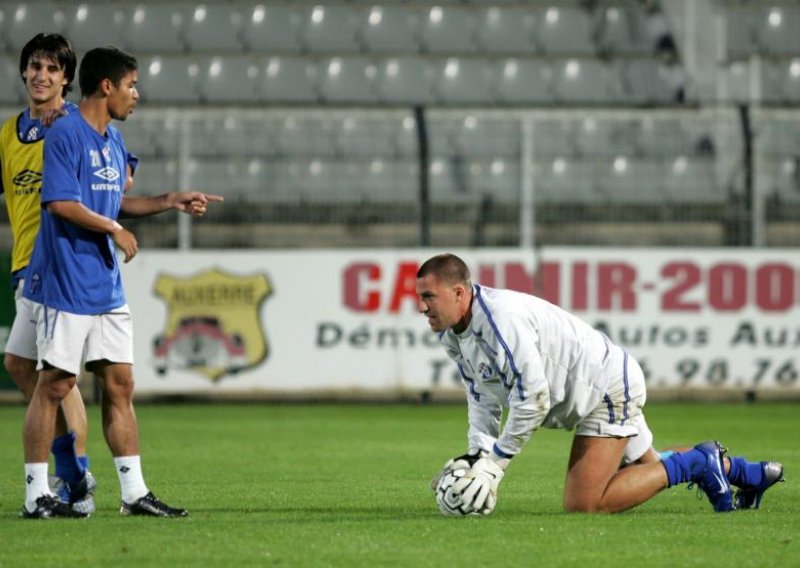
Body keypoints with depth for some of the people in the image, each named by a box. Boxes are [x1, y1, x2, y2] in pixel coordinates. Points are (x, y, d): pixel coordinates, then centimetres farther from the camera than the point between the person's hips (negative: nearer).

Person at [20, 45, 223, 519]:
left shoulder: (113, 141, 15)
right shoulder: (65, 134, -13)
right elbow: (62, 204, -20)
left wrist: (171, 201, 16)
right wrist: (115, 229, -12)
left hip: (107, 286, 9)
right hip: (66, 284, -9)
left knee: (120, 383, 7)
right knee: (55, 384, -3)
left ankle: (135, 493, 11)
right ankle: (36, 495, 3)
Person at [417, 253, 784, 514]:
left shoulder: (502, 317, -31)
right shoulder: (451, 333, -1)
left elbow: (533, 400, -32)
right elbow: (483, 399, 9)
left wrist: (494, 465, -26)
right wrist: (476, 456, -6)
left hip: (609, 388, -10)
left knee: (583, 505, -17)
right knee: (648, 466, 28)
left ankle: (697, 464, -6)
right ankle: (750, 474, 43)